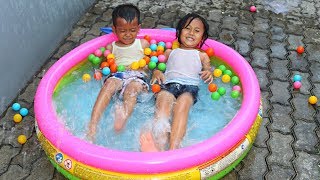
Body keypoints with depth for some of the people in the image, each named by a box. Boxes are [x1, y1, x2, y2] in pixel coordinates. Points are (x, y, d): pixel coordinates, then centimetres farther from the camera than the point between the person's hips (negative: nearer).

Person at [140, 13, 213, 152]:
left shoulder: (202, 55, 32)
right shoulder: (170, 52, 35)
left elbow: (208, 71, 23)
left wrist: (209, 74, -3)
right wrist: (156, 72, 3)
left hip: (190, 86, -1)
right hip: (168, 84, 1)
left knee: (182, 105, -36)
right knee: (163, 103, -34)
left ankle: (174, 147, -55)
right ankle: (159, 145, -57)